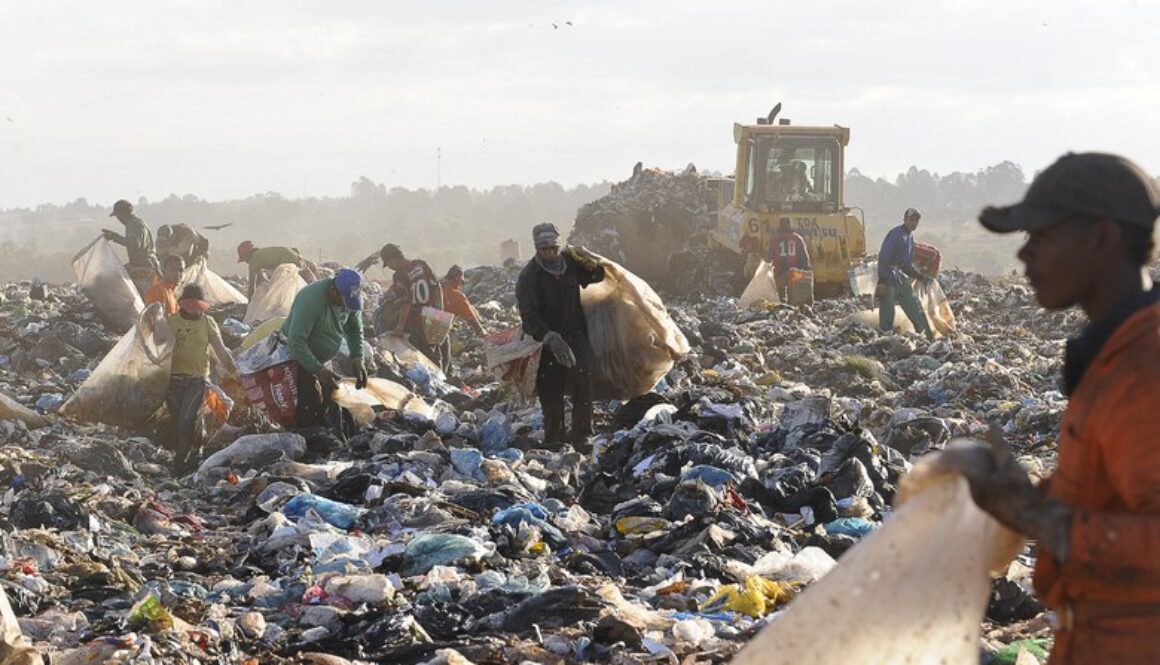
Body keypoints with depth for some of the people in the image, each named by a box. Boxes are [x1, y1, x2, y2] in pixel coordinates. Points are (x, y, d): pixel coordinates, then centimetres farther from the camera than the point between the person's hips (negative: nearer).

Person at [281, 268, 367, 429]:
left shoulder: (349, 298, -10)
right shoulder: (311, 299, -34)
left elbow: (354, 329, 9)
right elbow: (296, 342, -32)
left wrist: (357, 359, -4)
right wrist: (318, 370, -30)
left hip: (321, 360, 8)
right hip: (299, 359, -8)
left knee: (327, 402, 10)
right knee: (310, 404, -17)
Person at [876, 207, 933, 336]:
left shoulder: (910, 236, 14)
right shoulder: (896, 234, -15)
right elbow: (884, 257, -21)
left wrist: (921, 277, 18)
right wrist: (882, 281, -26)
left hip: (901, 276, 9)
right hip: (888, 278, -9)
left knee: (915, 308, 9)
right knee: (887, 313, -6)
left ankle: (928, 335, 14)